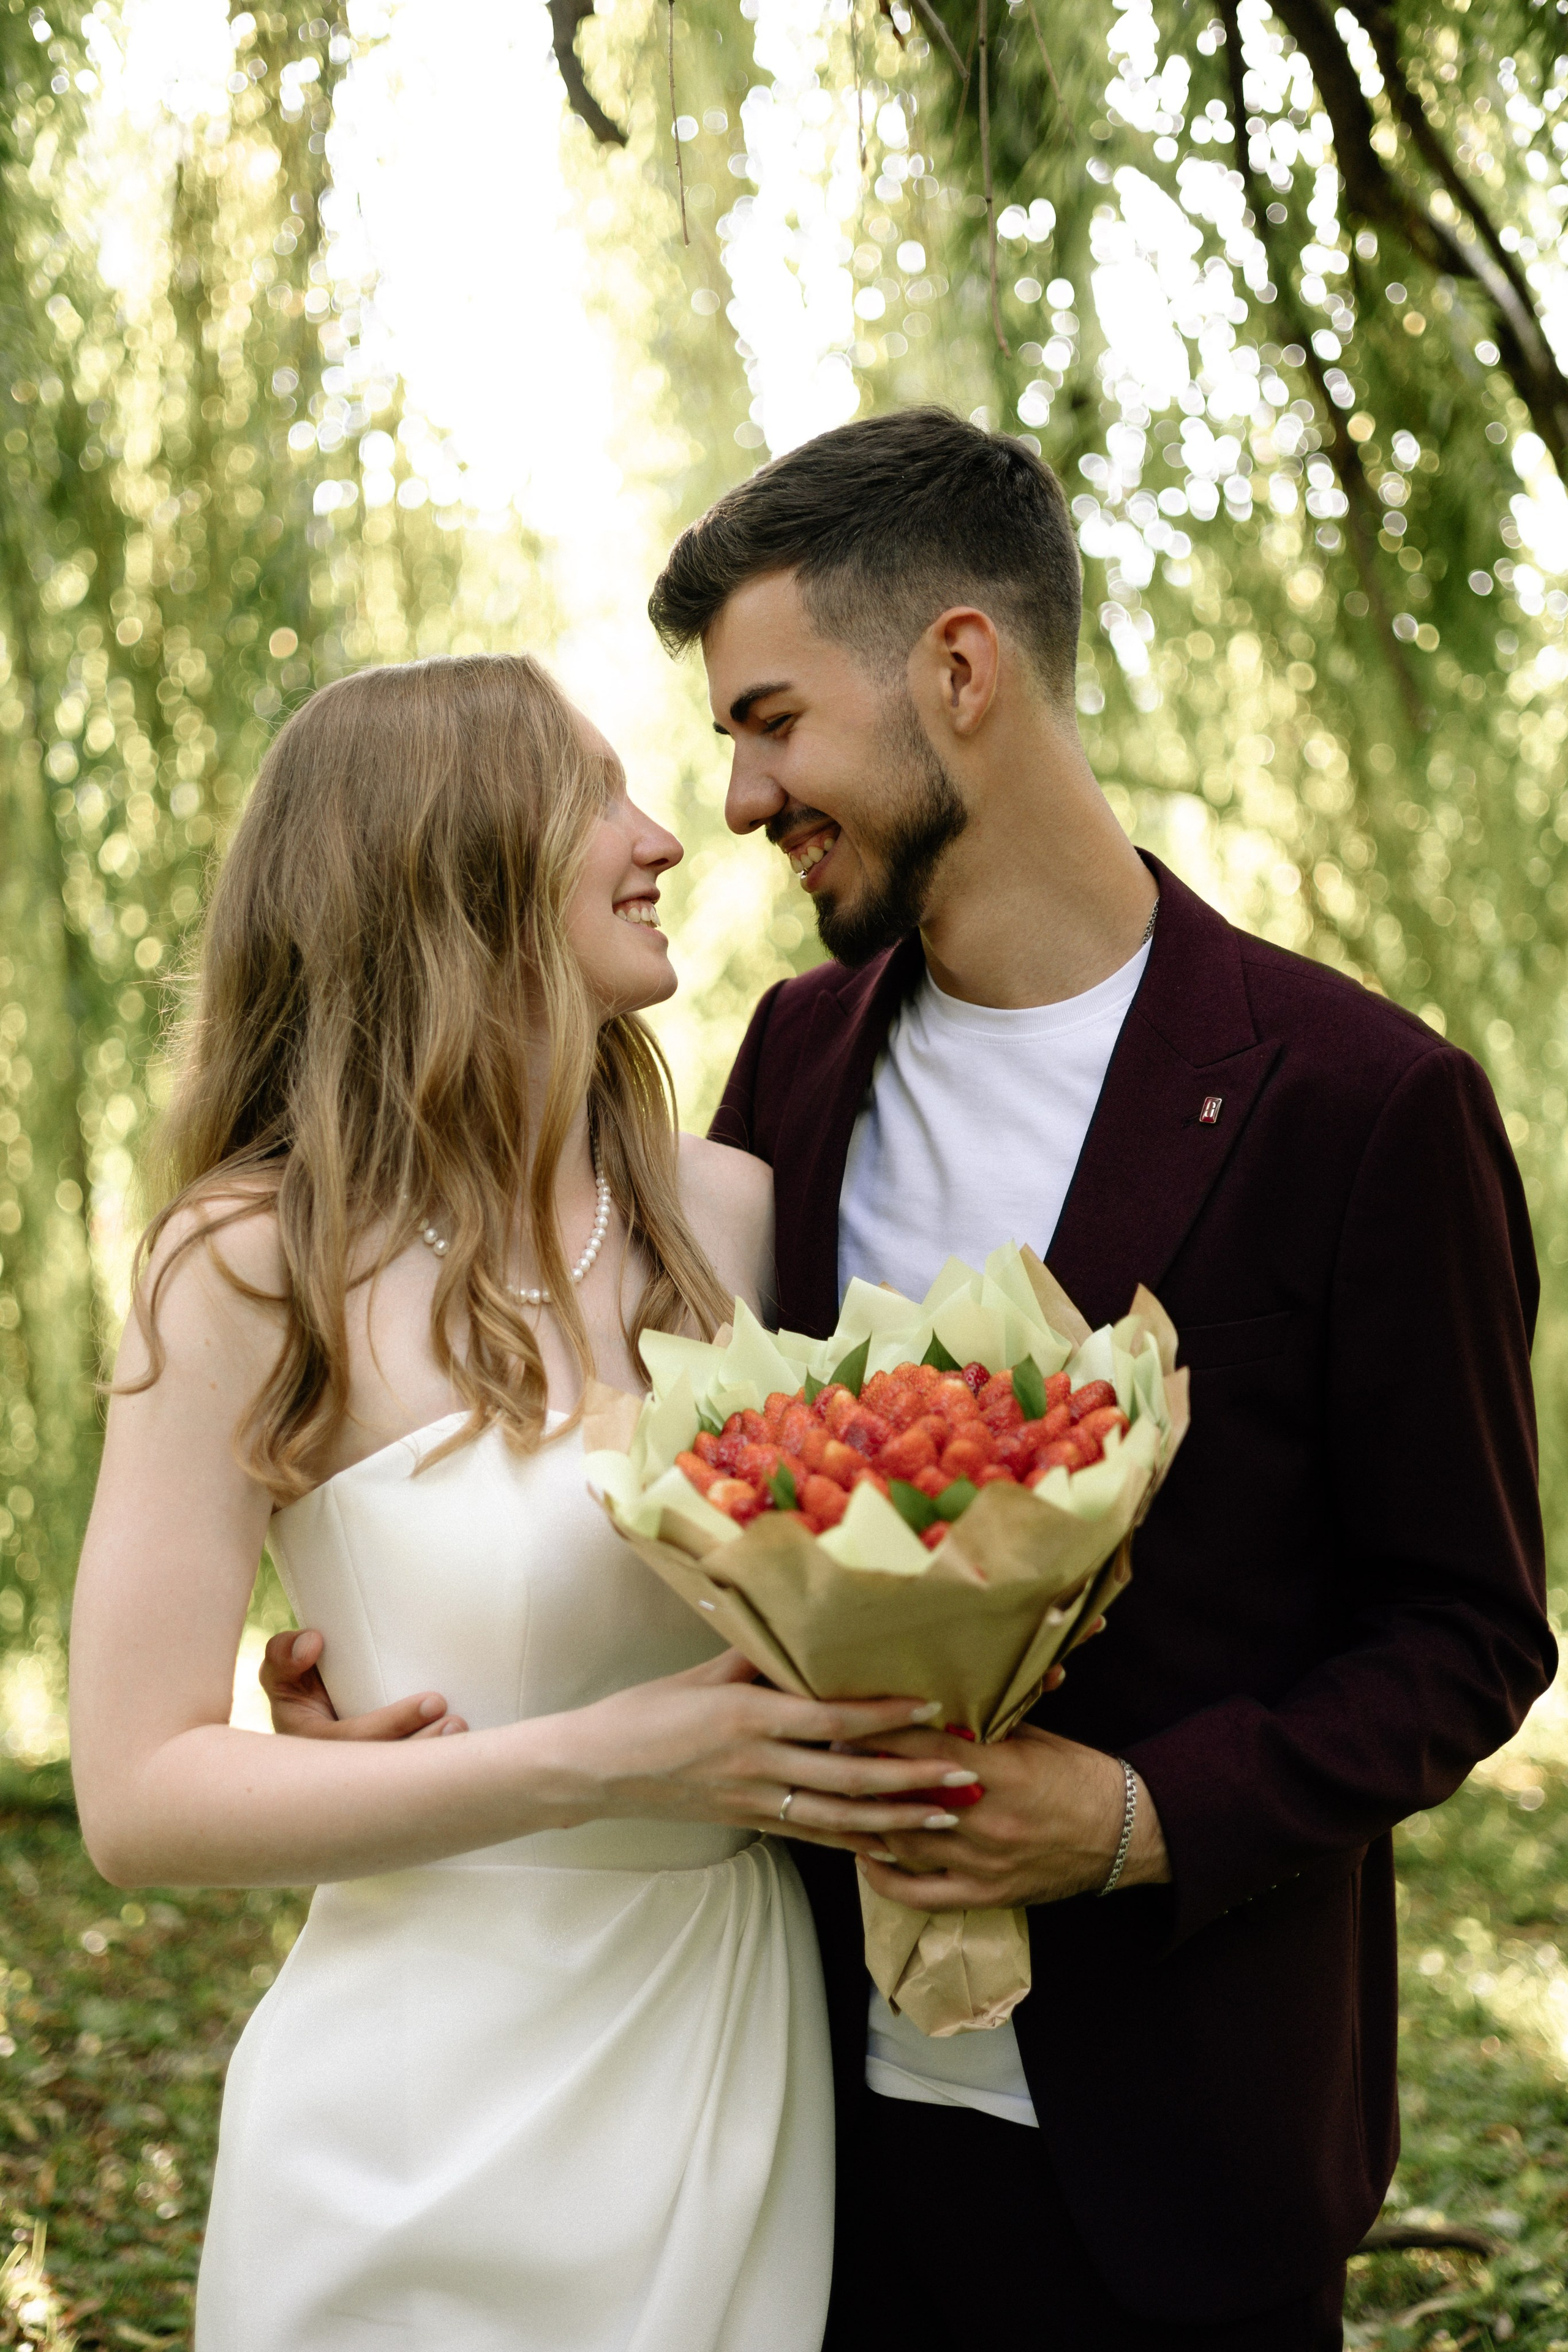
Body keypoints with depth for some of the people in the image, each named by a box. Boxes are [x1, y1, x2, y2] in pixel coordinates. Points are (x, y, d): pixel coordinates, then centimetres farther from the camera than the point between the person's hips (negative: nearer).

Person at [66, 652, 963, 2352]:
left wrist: (887, 1764, -7)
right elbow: (141, 1796, -14)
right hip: (438, 2128, -4)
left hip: (742, 2077, 5)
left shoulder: (729, 1215, 0)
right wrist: (594, 1765, -22)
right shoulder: (256, 1266, -12)